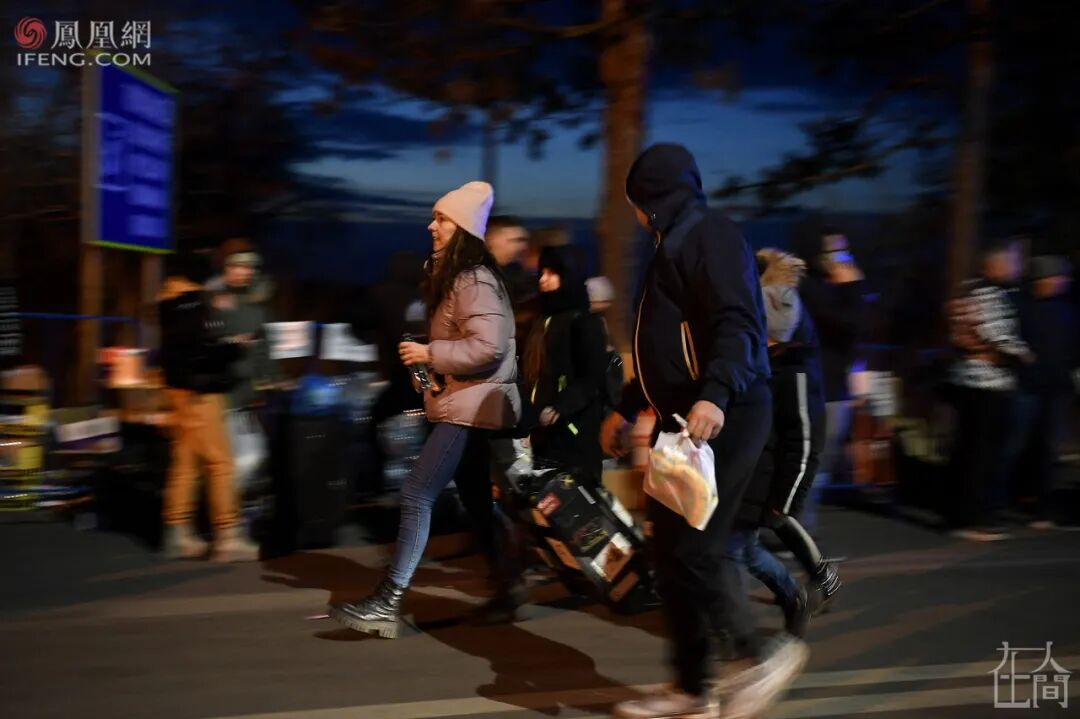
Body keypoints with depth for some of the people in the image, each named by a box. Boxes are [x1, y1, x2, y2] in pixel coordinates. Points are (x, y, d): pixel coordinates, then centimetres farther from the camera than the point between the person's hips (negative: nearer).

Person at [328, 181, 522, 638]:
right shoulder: (451, 275, 17)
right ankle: (509, 587, 25)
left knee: (417, 495, -14)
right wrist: (428, 357, 12)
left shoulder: (474, 279, -15)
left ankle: (386, 605, -13)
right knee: (476, 499, 15)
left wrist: (430, 354, -19)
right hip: (462, 404, 11)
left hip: (471, 407, -11)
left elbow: (488, 346, -25)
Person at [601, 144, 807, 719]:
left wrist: (714, 395, -37)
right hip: (686, 416, 10)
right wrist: (626, 410, 34)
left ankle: (762, 656, 1)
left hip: (721, 415, -10)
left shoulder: (708, 234, -8)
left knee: (691, 549, -13)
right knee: (674, 552, 9)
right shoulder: (675, 243, 24)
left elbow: (736, 324, -23)